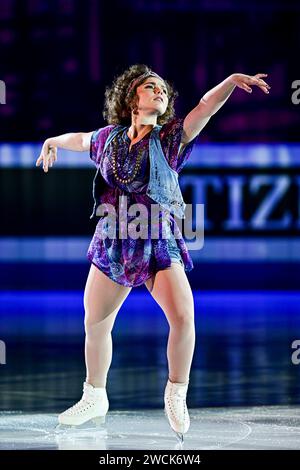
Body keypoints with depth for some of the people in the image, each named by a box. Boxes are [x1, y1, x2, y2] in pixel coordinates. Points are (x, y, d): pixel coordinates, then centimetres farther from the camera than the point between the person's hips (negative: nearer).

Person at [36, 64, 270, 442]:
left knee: (183, 317, -23)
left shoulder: (170, 138, -4)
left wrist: (232, 80, -34)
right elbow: (81, 139, 28)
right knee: (95, 325, 12)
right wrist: (53, 142, 42)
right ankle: (94, 399, 33)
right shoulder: (109, 137, 5)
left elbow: (206, 106, -20)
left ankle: (176, 395, -3)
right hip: (112, 244, 3)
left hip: (159, 245, -3)